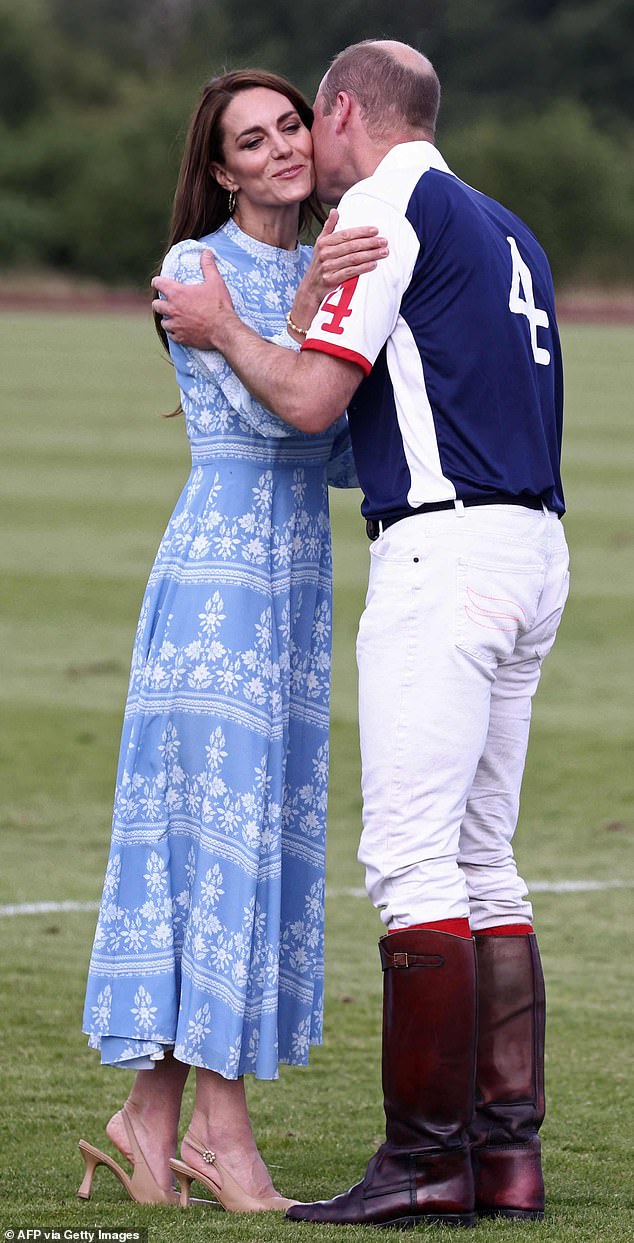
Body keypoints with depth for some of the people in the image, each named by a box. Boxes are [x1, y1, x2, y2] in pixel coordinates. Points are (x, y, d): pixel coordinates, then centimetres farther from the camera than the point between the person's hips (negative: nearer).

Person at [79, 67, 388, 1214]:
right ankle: (219, 1119, -9)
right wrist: (308, 300, -31)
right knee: (221, 818, -10)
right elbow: (263, 405, -18)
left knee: (254, 831, 5)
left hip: (296, 582, 7)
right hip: (219, 568, -7)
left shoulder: (328, 270, 16)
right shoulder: (196, 267, -5)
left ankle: (153, 1112, 8)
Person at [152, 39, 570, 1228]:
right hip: (532, 550, 9)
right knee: (481, 864, 10)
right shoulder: (505, 233, 23)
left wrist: (223, 331, 7)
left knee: (412, 857, -11)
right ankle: (508, 1154, 7)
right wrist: (238, 403, 34)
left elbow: (313, 397, -11)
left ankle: (427, 1162, -14)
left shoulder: (385, 207, -4)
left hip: (443, 550, -9)